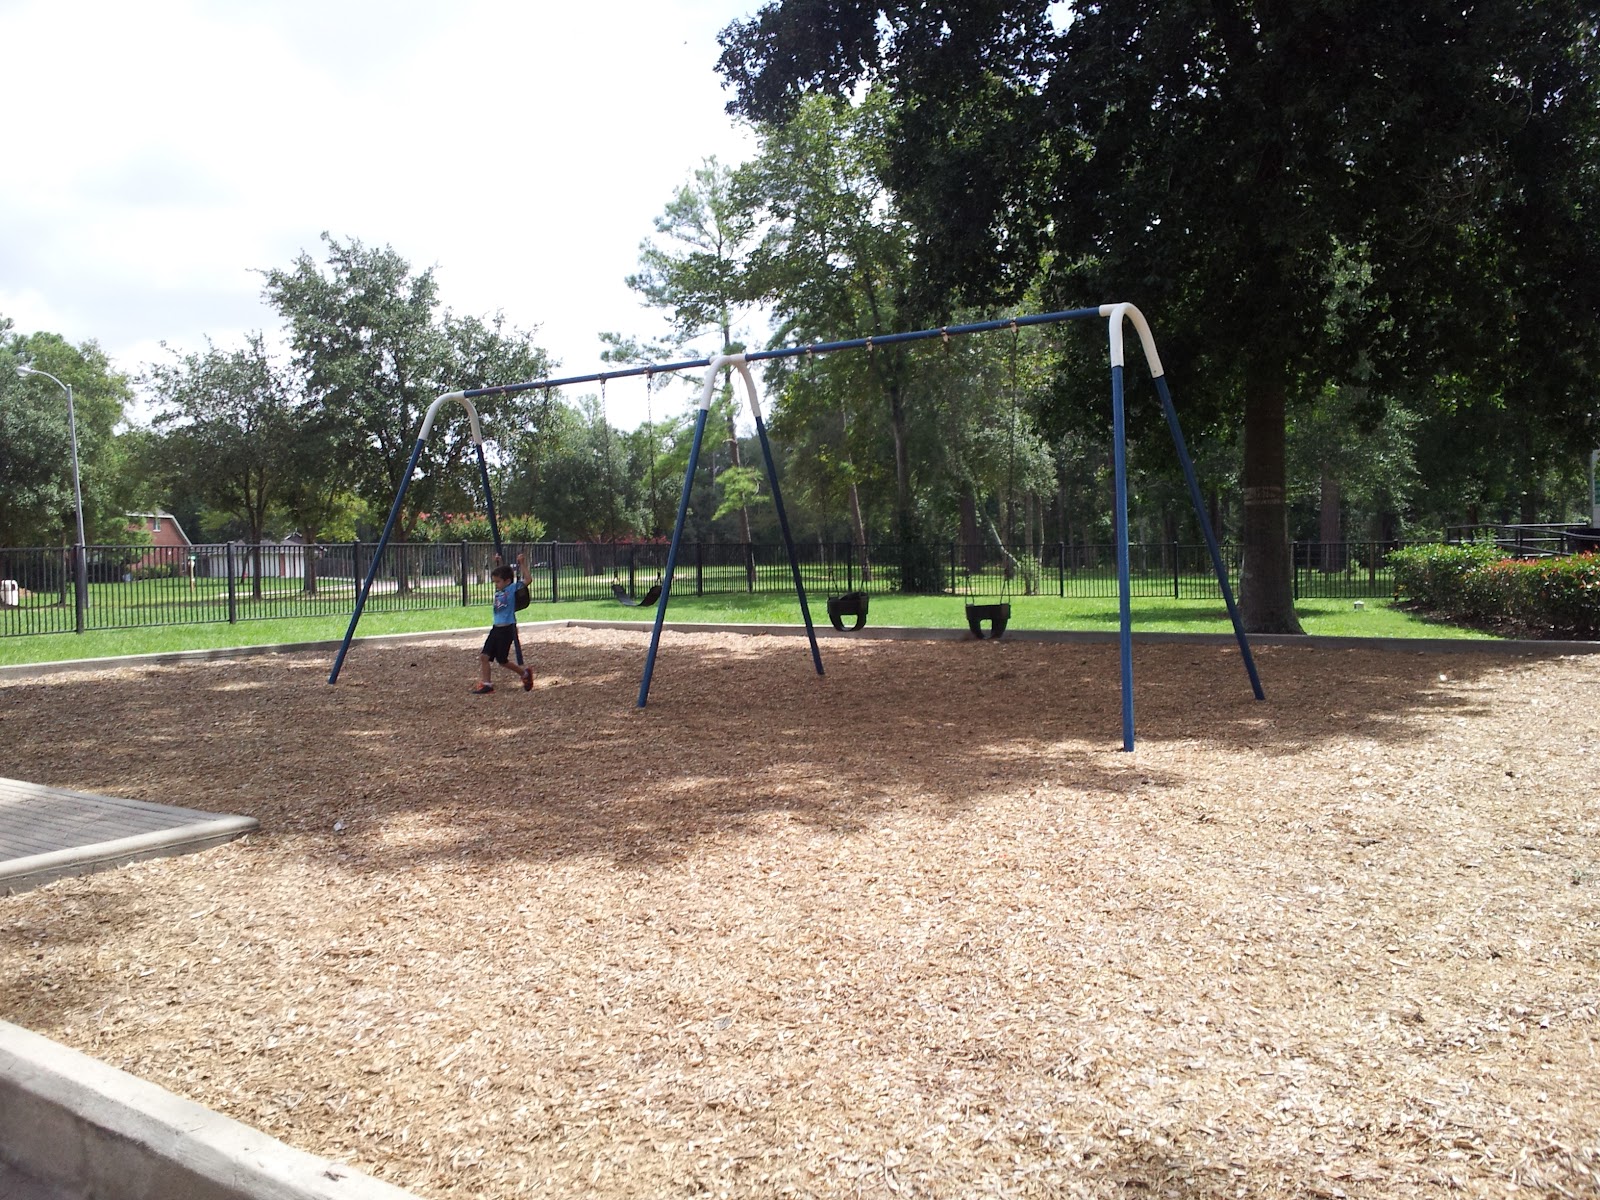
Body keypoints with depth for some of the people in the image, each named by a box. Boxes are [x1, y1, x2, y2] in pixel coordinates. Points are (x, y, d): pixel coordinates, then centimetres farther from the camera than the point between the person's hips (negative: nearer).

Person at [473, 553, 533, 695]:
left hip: (507, 629, -8)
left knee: (502, 660, 3)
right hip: (496, 628, 8)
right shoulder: (499, 590, 11)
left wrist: (522, 563, -17)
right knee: (483, 656, -1)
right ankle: (485, 684, 4)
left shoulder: (513, 589, -9)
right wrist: (498, 562, 22)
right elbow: (500, 574, 31)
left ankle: (525, 673, 23)